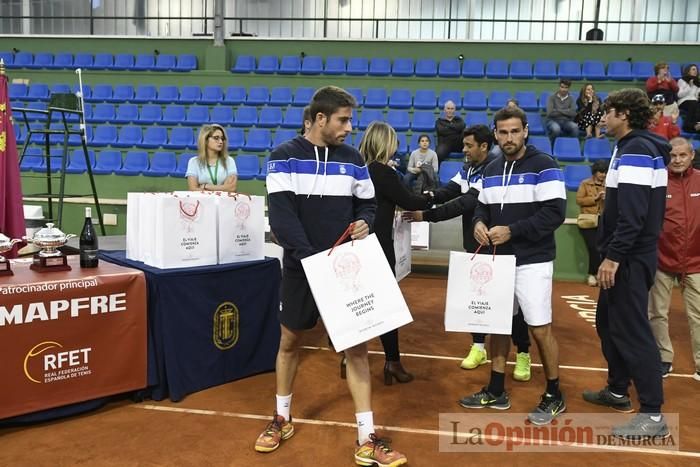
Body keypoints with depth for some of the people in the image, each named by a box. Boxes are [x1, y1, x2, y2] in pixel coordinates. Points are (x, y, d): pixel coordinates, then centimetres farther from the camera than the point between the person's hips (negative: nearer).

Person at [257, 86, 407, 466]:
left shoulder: (352, 159, 5)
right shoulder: (284, 157, -6)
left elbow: (368, 204, 13)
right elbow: (280, 215, -14)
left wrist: (364, 223, -10)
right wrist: (311, 256, -23)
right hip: (301, 265, -2)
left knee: (357, 346, 1)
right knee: (290, 340, 13)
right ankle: (282, 418, 36)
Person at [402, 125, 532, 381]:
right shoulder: (468, 169, 7)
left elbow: (466, 203, -27)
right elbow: (450, 190, -1)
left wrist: (426, 215, -28)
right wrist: (429, 196, -23)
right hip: (474, 245, 8)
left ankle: (523, 354, 14)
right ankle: (479, 347, 28)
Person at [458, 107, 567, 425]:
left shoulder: (543, 165, -9)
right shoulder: (491, 170, 11)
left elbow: (555, 212, -16)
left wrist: (512, 231, -21)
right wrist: (479, 223, -6)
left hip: (532, 262, -6)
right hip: (499, 260, 6)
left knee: (540, 329, 0)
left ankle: (554, 397, 20)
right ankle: (496, 391, 28)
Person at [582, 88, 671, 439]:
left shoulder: (636, 150, -16)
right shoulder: (637, 147, 16)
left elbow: (633, 212, -25)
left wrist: (613, 256, -24)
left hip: (630, 258, -10)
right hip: (628, 255, 10)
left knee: (631, 330, -6)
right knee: (608, 322, 18)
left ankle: (653, 415, 3)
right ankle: (617, 391, 31)